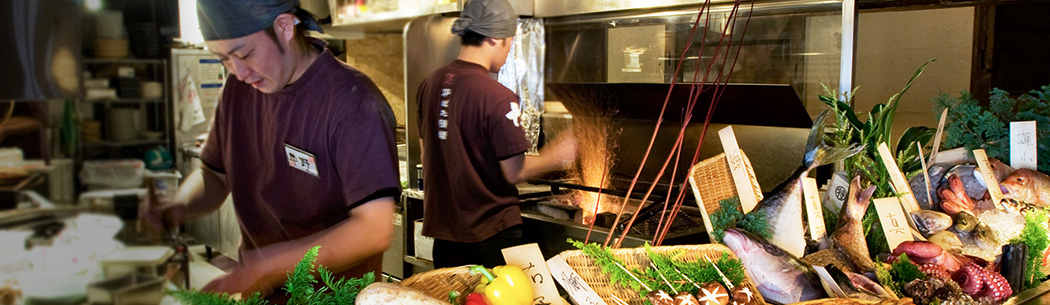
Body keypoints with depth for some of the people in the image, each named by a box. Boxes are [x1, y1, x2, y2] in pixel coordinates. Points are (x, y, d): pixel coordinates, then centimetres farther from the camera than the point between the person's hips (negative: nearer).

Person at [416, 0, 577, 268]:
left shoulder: (431, 84, 1)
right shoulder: (497, 97, -21)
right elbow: (515, 173, -16)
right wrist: (554, 157, 1)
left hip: (442, 227, 7)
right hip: (491, 233, -6)